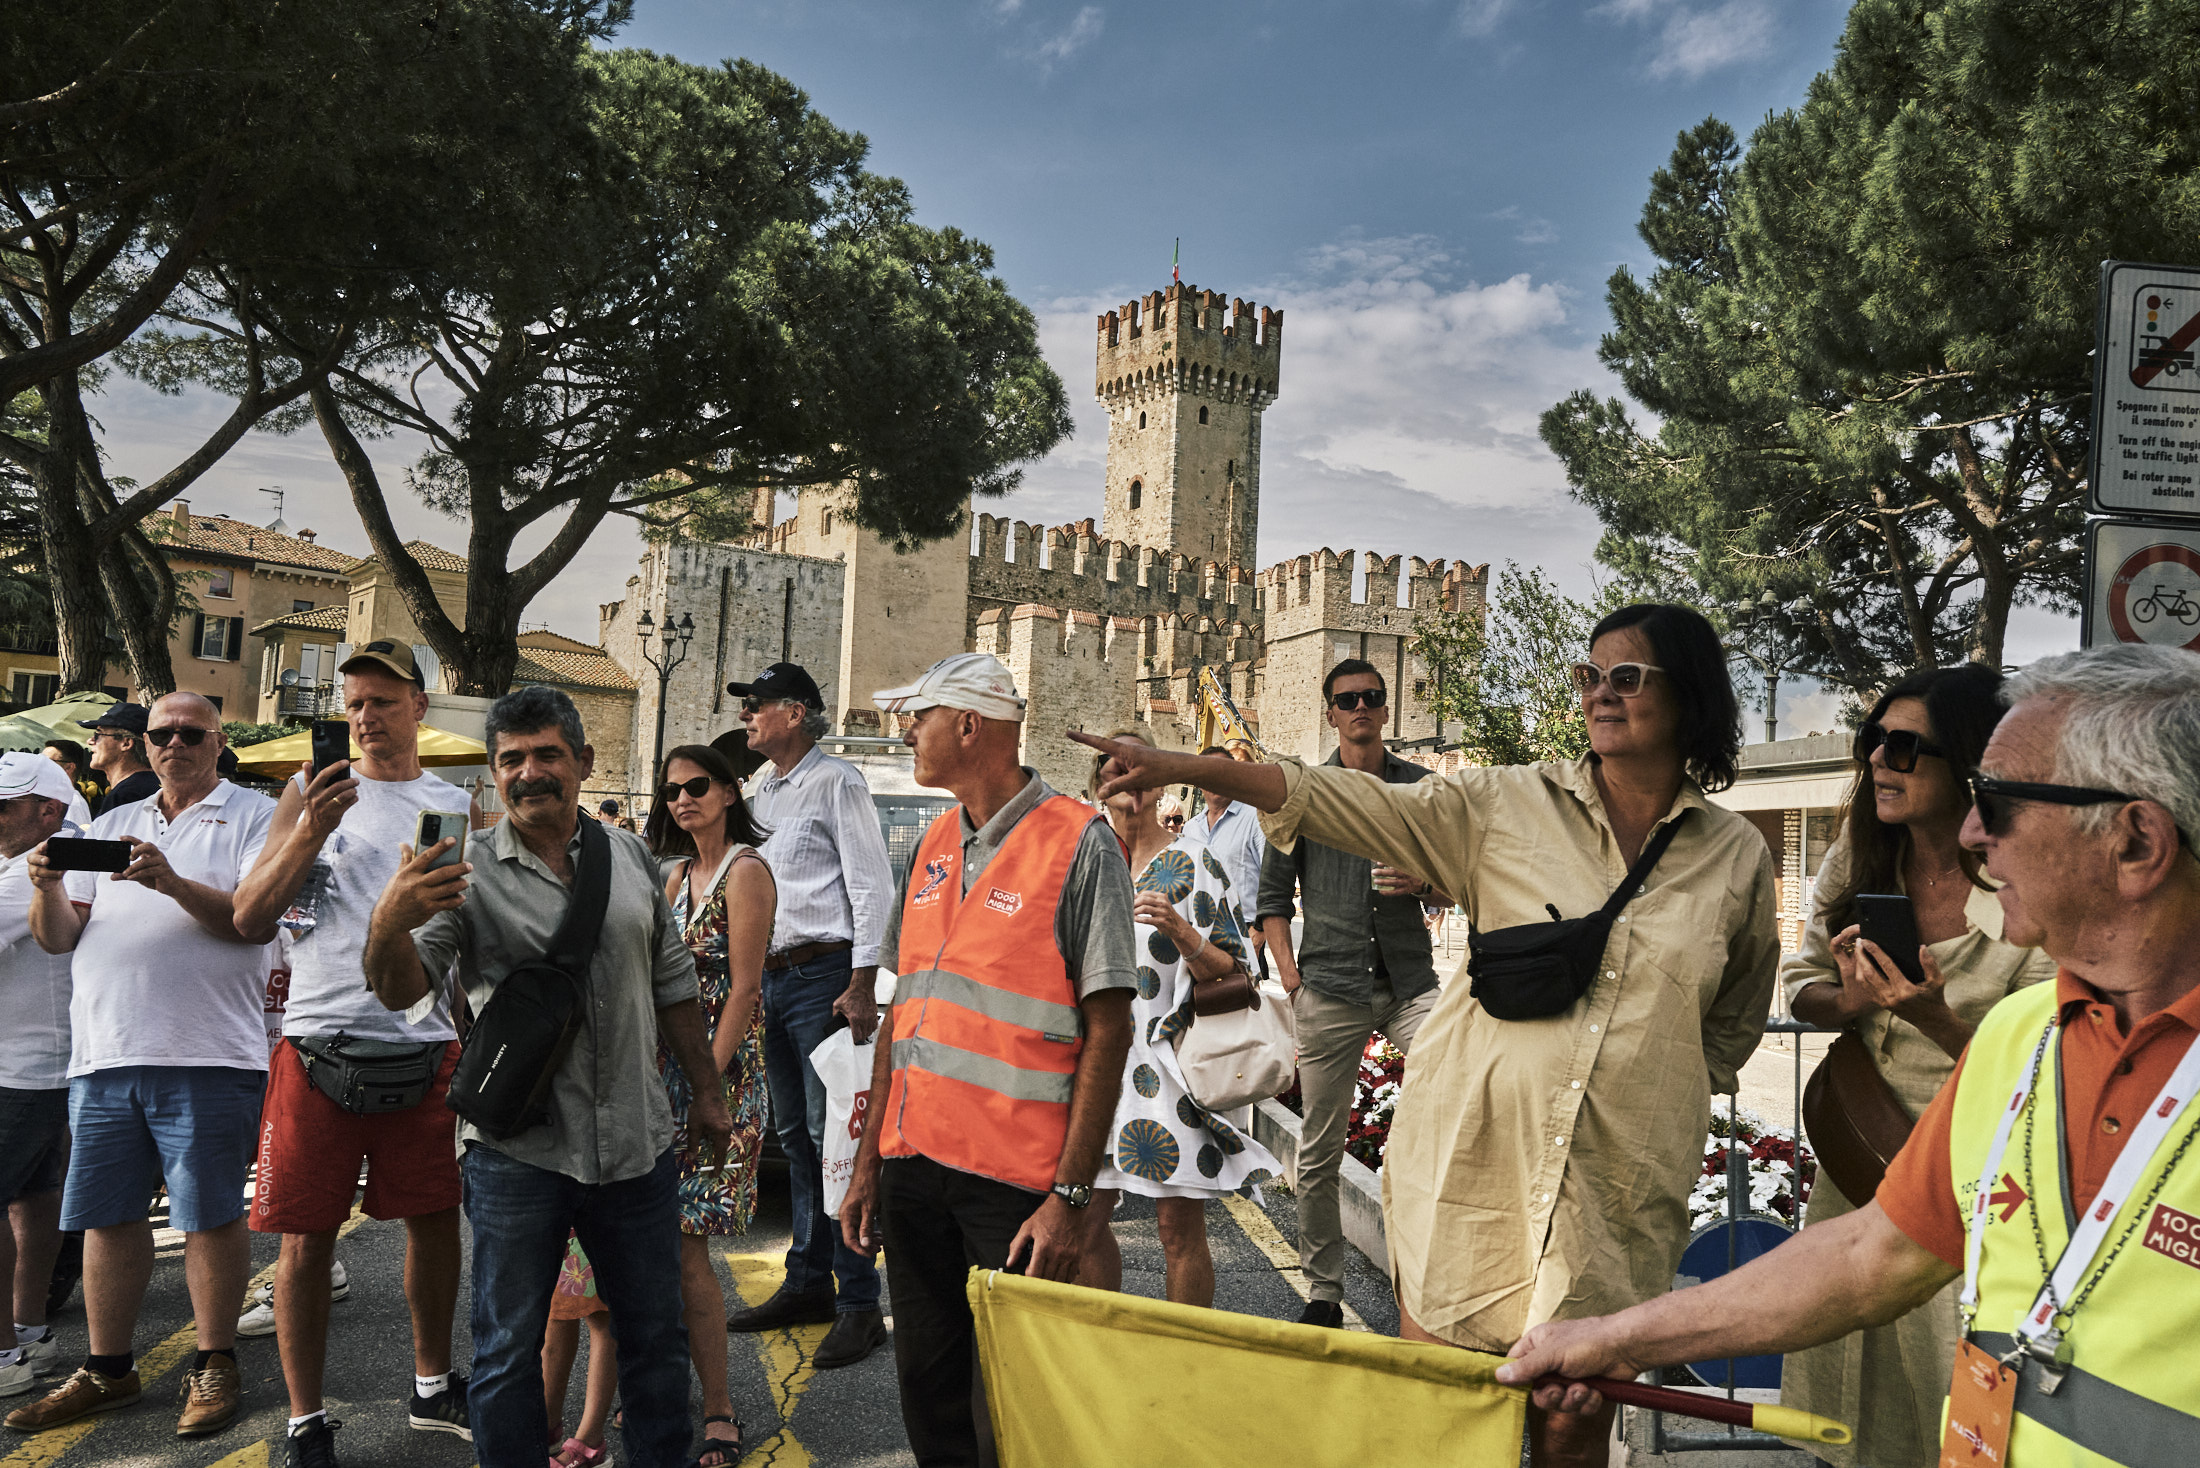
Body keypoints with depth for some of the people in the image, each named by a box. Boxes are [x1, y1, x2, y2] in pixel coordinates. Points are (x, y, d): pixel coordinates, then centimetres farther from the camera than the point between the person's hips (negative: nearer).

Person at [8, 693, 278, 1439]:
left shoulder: (251, 814, 3)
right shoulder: (111, 825, 19)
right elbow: (58, 936, 15)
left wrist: (173, 882, -23)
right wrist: (48, 888, -5)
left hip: (205, 1055, -5)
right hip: (104, 1052, 5)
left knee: (210, 1214, 0)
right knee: (107, 1214, 11)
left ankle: (214, 1367, 12)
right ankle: (107, 1370, 25)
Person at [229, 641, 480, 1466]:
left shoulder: (458, 809, 10)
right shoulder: (311, 793, 6)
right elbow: (250, 921, -1)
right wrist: (309, 835, -14)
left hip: (426, 1045, 2)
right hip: (319, 1042, -1)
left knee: (435, 1220, 10)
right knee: (307, 1236, 2)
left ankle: (432, 1387, 29)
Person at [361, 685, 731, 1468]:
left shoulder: (630, 856, 7)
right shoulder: (467, 874, -4)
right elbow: (402, 991, -14)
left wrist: (705, 1093, 15)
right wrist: (389, 923, -35)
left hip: (636, 1143, 3)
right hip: (517, 1151, -3)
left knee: (656, 1339, 15)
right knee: (509, 1352, 9)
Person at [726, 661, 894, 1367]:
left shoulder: (836, 782, -6)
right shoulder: (762, 792, 18)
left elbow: (871, 885, -12)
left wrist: (861, 985, -18)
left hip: (824, 973, -8)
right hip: (771, 977, 8)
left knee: (832, 1136, -8)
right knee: (795, 1136, 13)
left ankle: (860, 1303, -2)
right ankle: (807, 1284, 24)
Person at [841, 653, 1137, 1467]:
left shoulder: (1079, 843, -9)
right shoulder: (935, 844, 11)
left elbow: (1107, 1029, -12)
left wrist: (1071, 1194, -16)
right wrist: (869, 1160, 12)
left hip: (1016, 1180, -6)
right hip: (915, 1160, 6)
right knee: (927, 1391, 14)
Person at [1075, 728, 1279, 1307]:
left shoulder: (1193, 863, -2)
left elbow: (1228, 974, -7)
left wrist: (1179, 929, -22)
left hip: (1169, 1063, -4)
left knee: (1179, 1227, -1)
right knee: (1085, 1222, 8)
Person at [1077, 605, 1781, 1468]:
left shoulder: (1739, 857, 6)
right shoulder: (1507, 805, 1)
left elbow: (1735, 1023, 21)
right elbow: (1346, 804, -6)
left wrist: (1668, 1093, 6)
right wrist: (1185, 768, -14)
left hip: (1619, 1187, 1)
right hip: (1472, 1152, 0)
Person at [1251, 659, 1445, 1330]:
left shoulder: (1423, 787, 10)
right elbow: (1274, 891, 11)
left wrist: (1424, 882, -7)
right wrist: (1289, 973, 1)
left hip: (1409, 980, 0)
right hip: (1329, 986, 0)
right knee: (1319, 1152, 5)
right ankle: (1323, 1292, 18)